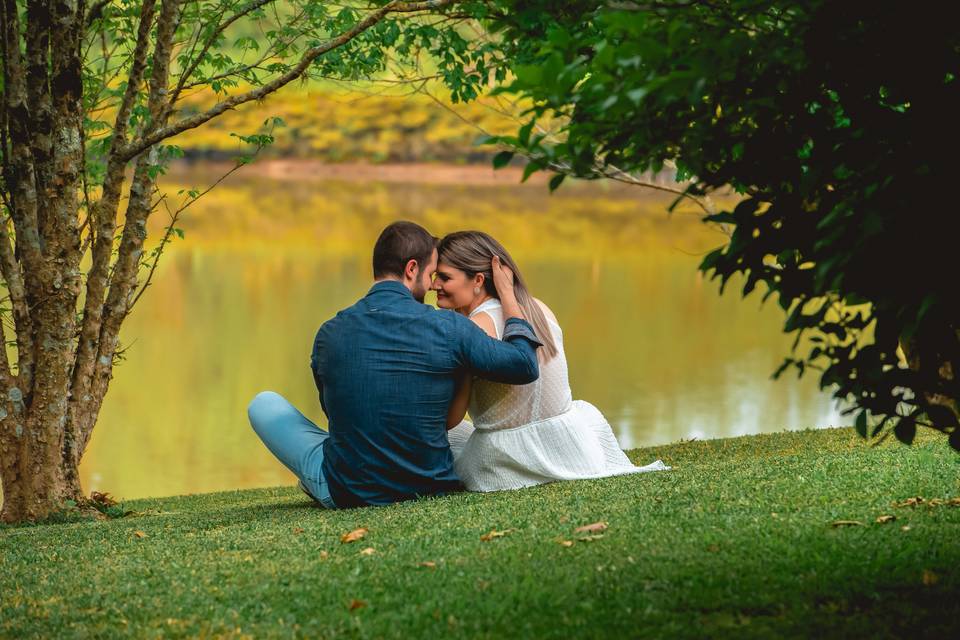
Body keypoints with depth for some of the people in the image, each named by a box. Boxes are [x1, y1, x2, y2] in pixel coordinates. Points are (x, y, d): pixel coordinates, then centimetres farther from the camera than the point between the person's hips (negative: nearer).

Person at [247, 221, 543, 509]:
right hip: (430, 486, 1)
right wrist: (508, 295, 10)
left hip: (344, 495, 0)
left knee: (264, 403, 21)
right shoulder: (449, 328, -13)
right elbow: (526, 365, -3)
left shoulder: (329, 335, -7)